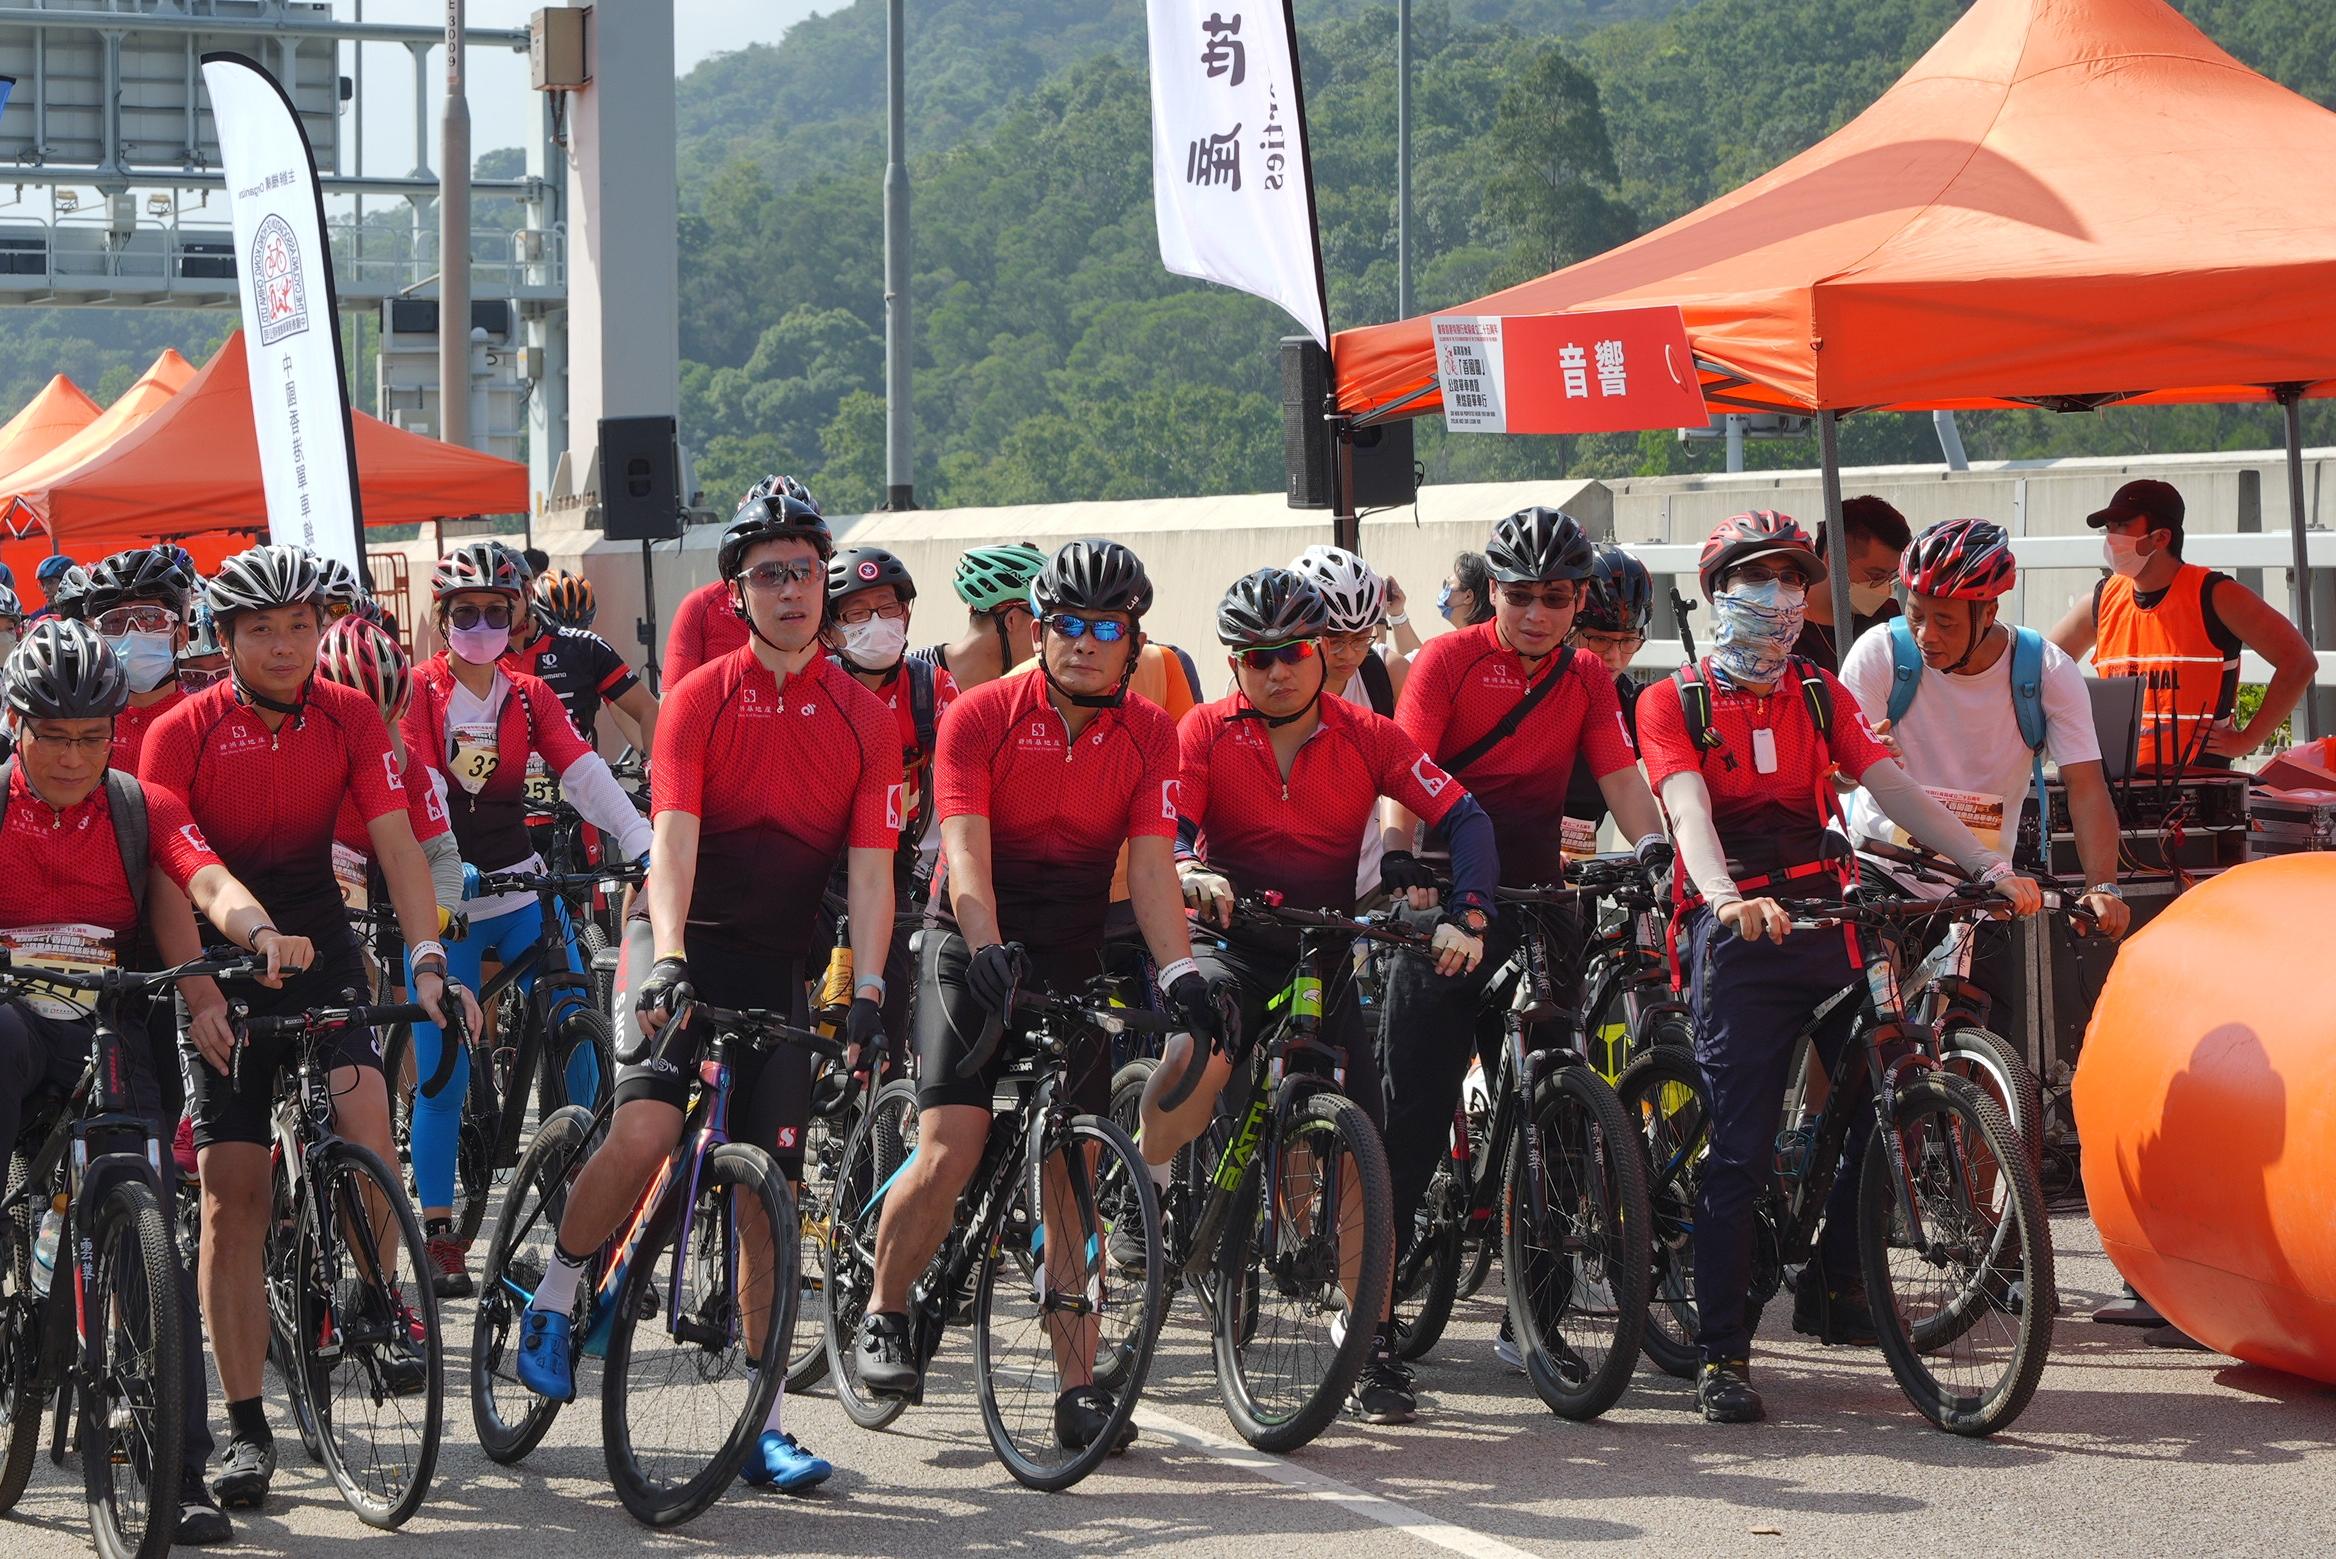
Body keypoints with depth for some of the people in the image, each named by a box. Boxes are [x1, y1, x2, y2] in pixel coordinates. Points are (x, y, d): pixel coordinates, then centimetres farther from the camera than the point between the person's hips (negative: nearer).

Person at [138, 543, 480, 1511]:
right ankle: (245, 1427, 2)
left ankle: (386, 1311, -3)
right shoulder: (183, 734, -11)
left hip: (318, 949, 1)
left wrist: (427, 961, -23)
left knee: (363, 1106, -26)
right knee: (231, 1197, -4)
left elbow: (396, 845, -10)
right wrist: (199, 997, -28)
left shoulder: (350, 719, -4)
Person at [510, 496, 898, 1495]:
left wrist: (868, 987, -17)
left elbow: (871, 867, -3)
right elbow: (674, 838, -16)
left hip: (778, 962, 3)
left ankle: (767, 1424, 7)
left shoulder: (863, 720, 3)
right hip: (685, 942, -3)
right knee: (644, 1131, -26)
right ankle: (554, 1297, 0)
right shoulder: (701, 699, -5)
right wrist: (668, 961, -30)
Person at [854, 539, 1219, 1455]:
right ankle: (884, 1315, 6)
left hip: (1075, 959, 2)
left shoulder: (1149, 737, -2)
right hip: (977, 946, -2)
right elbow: (966, 851, -20)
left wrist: (1178, 970, -25)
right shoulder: (981, 716, -11)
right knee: (953, 1148, -17)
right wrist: (988, 950, -36)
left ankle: (1077, 1387, -1)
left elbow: (1152, 863, -10)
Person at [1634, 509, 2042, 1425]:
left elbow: (1892, 790, 5)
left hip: (1828, 924, 4)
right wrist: (1726, 897, -34)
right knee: (1739, 1148, -8)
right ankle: (1721, 1354, -3)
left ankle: (1834, 1282, 17)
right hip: (1737, 937, -4)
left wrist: (1990, 866, -8)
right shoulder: (1674, 704, 2)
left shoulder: (1822, 696, 15)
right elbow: (1689, 810, -14)